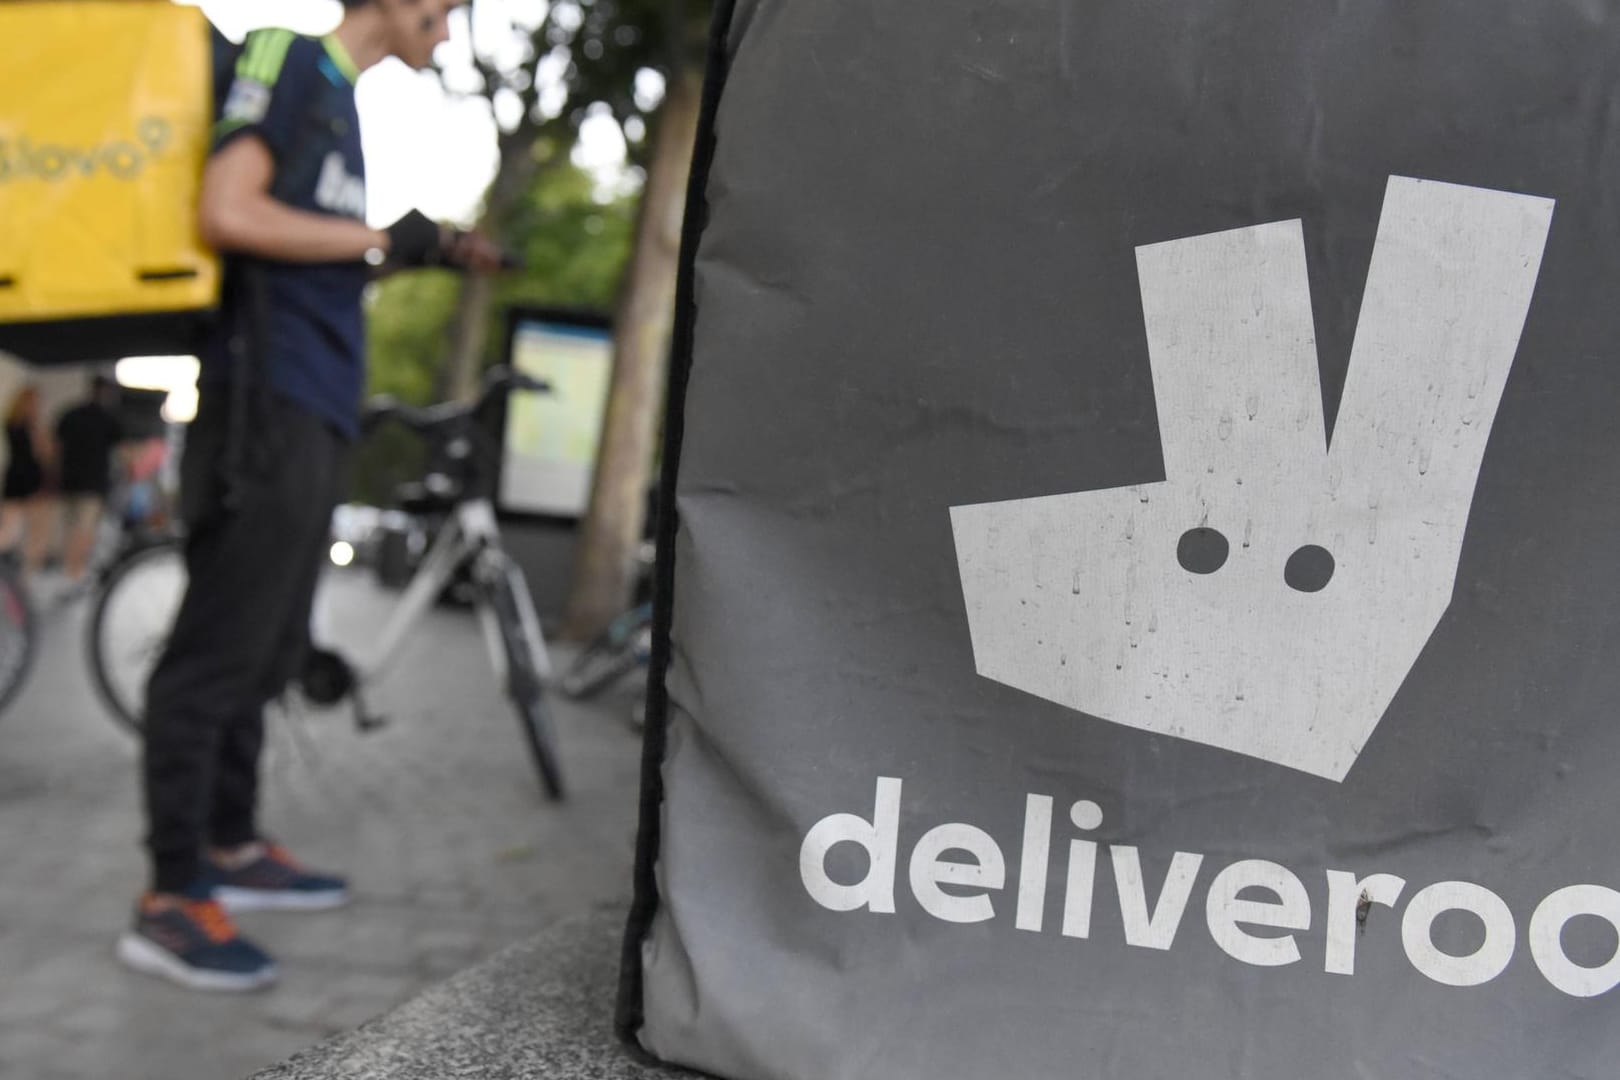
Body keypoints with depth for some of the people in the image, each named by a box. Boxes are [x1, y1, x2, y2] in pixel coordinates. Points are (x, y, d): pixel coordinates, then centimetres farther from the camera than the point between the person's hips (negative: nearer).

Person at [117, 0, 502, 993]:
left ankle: (230, 847, 27)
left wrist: (436, 253, 13)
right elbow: (227, 213, -19)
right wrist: (381, 241, -13)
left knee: (269, 649, 15)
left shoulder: (339, 91, 21)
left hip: (317, 409, 10)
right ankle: (171, 902, -2)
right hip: (270, 401, -10)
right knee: (219, 651, -7)